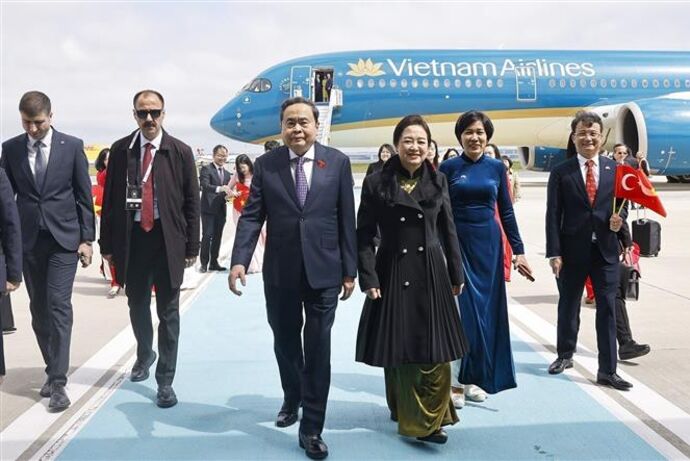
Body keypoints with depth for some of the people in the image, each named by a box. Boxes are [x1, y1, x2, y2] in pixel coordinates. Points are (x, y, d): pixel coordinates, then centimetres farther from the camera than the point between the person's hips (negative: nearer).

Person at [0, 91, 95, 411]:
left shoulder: (72, 146, -1)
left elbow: (84, 196, 1)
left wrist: (87, 238, -3)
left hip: (63, 237, -3)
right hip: (28, 240, 3)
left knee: (59, 307, -8)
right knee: (39, 310, 8)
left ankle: (58, 381, -6)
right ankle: (53, 370, 22)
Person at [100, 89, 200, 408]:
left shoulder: (181, 152, -2)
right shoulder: (120, 150, 3)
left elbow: (191, 202, 0)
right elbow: (110, 199, 5)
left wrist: (192, 246, -2)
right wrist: (107, 244, 3)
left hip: (168, 238, -2)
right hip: (131, 237, 2)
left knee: (168, 312, 3)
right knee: (137, 305, 18)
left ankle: (165, 380, 14)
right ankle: (145, 354, 45)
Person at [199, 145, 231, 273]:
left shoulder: (227, 174, 17)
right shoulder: (206, 169, -4)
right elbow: (204, 185, -20)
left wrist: (229, 193, -9)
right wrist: (219, 188, -37)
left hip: (221, 210, 6)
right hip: (208, 208, -6)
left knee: (217, 237, 9)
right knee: (207, 236, -6)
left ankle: (214, 263, 17)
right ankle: (204, 263, 1)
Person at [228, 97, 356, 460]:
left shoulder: (337, 162, -1)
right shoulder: (266, 164, 1)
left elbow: (346, 219, 0)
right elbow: (251, 216, -3)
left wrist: (349, 269, -1)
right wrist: (239, 260, -16)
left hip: (323, 270, -1)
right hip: (280, 271, 2)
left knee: (318, 349, 3)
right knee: (285, 342, 17)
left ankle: (311, 428, 16)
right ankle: (292, 399, 44)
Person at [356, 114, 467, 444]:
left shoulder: (438, 181, 4)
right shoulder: (376, 183, -5)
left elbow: (448, 231, 8)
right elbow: (364, 235, -5)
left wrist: (456, 275, 9)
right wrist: (368, 279, -11)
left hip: (431, 273, 2)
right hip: (393, 273, -2)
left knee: (435, 351, 1)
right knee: (398, 348, 9)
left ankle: (427, 420, 14)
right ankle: (403, 411, 30)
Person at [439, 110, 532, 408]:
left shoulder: (496, 167, 6)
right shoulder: (448, 167, -2)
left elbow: (506, 211, 8)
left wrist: (518, 250, 4)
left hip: (489, 245, 3)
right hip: (457, 244, -3)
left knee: (486, 310, 7)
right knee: (461, 310, -3)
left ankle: (474, 378, 20)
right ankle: (456, 381, 8)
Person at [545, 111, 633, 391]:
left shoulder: (616, 169, 6)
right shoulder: (561, 172, -1)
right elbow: (553, 215, -4)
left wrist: (619, 220, -12)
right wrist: (554, 253, -9)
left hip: (606, 250, 1)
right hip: (573, 251, -1)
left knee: (607, 309, 2)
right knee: (568, 306, 14)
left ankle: (607, 371, 10)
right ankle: (565, 354, 35)